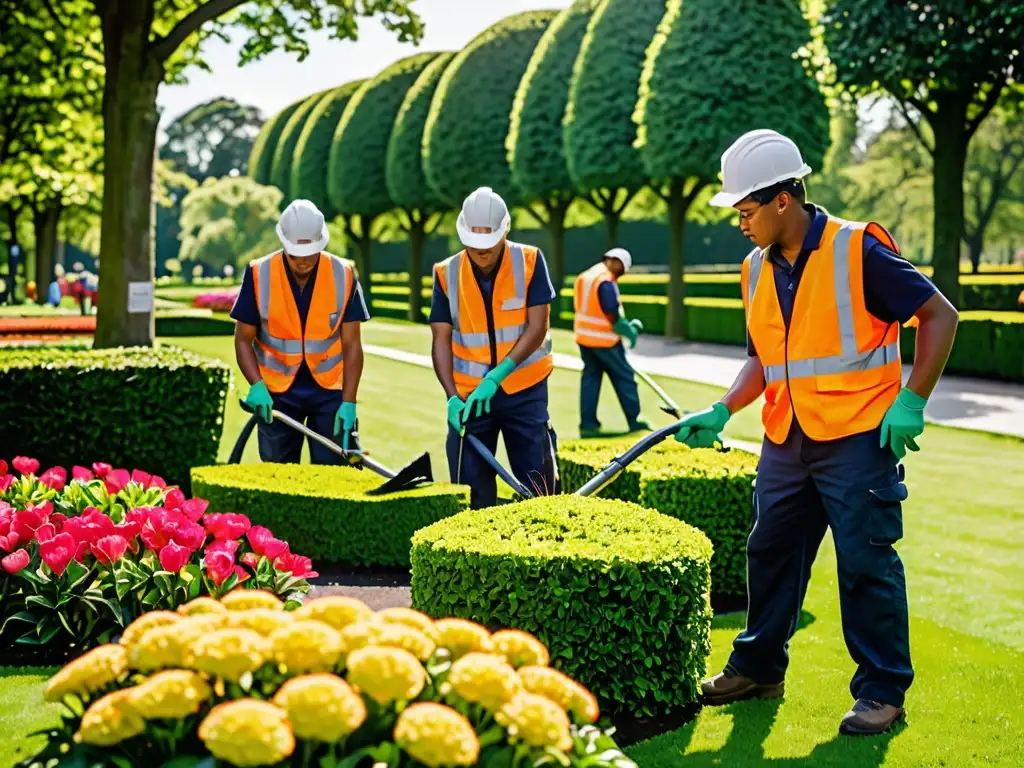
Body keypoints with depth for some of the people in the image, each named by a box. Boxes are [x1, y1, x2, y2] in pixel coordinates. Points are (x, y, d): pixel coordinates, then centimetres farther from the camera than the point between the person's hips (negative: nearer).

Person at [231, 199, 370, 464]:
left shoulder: (343, 276, -9)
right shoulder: (259, 275, -9)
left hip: (329, 390, 0)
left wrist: (349, 403, -14)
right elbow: (244, 340, -4)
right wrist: (257, 386, -20)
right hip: (277, 392, 0)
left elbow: (351, 345, -7)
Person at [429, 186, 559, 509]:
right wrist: (452, 397, -16)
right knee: (471, 490, 3)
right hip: (469, 394, 2)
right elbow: (442, 341, -3)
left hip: (525, 391, -1)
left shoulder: (530, 262, -7)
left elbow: (537, 327, -11)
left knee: (538, 485, 0)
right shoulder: (447, 274, -2)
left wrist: (496, 376, -19)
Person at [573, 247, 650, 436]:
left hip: (584, 336, 8)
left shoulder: (583, 277, 9)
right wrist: (629, 330, -6)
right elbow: (612, 315, -21)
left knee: (590, 376, 11)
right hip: (604, 338, -7)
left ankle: (587, 424, 6)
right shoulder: (607, 282, -18)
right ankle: (634, 421, 10)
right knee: (624, 377, 5)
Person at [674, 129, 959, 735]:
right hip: (786, 442, 7)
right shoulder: (758, 269, 8)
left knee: (866, 561, -3)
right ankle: (758, 667, 27)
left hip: (857, 438, -7)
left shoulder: (859, 250, -13)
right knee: (771, 551, 12)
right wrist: (721, 413, 1)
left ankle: (883, 691, 8)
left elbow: (939, 316, -9)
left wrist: (911, 402, -14)